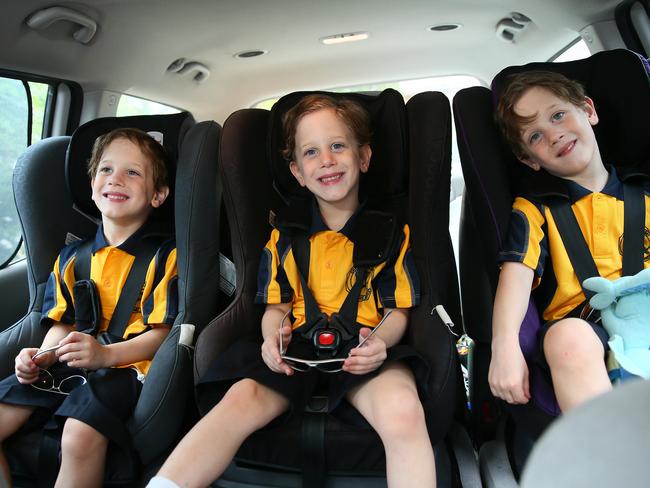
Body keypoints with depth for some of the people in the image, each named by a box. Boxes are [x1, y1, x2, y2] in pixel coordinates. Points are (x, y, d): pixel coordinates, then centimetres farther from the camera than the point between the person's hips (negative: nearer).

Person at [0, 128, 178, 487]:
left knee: (80, 435, -31)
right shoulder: (72, 257, 18)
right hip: (67, 364, 7)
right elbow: (62, 324, 18)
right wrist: (42, 356, -2)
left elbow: (161, 333, -9)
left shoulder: (163, 255, -2)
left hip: (125, 365, -6)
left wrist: (105, 354, -22)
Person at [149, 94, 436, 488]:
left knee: (403, 408, -34)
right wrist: (273, 337, -8)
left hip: (364, 352, -1)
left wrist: (380, 342, -16)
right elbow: (276, 307, 16)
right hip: (298, 349, 2)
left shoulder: (391, 232, 8)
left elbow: (397, 311, 7)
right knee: (241, 398, -27)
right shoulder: (284, 238, 15)